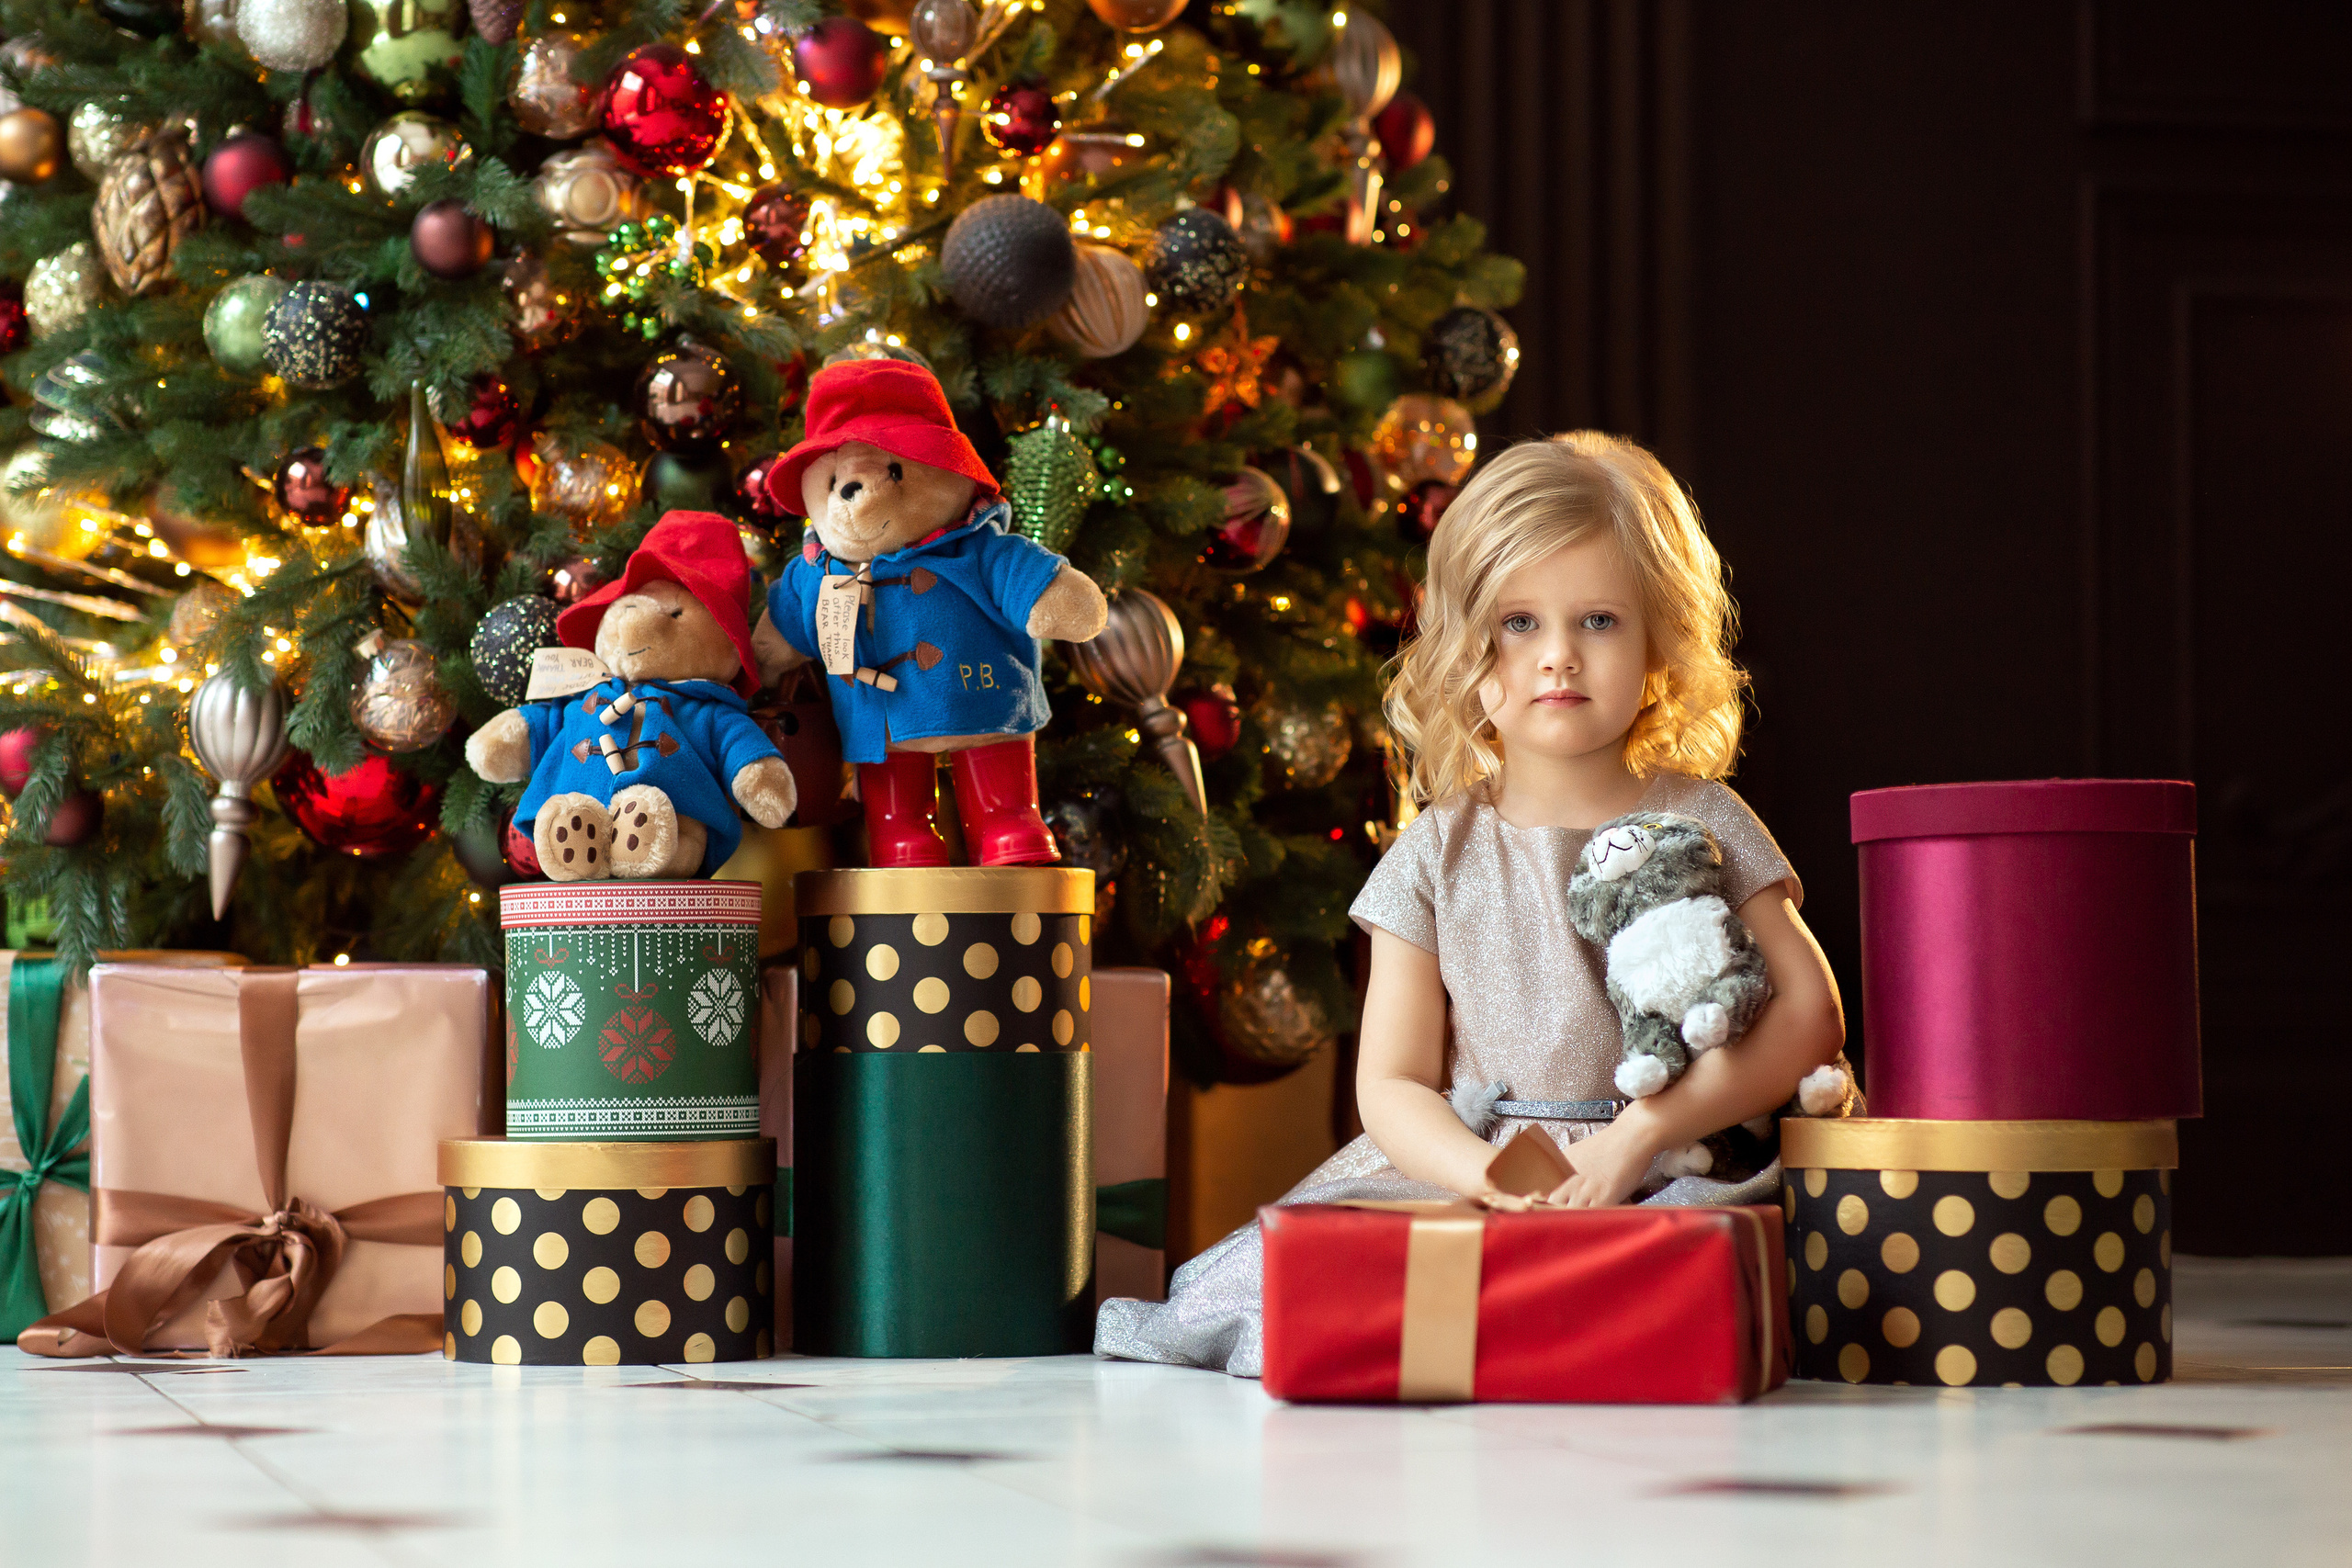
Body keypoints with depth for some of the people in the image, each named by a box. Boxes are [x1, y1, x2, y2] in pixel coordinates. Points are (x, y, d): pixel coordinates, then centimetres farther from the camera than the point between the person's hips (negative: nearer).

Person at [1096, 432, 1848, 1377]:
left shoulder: (1702, 826, 6)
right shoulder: (1439, 857, 9)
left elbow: (1809, 1015, -3)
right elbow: (1391, 1085, 5)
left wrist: (1640, 1137, -15)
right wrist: (1498, 1181, -17)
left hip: (1670, 1176, 0)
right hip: (1462, 1169, 1)